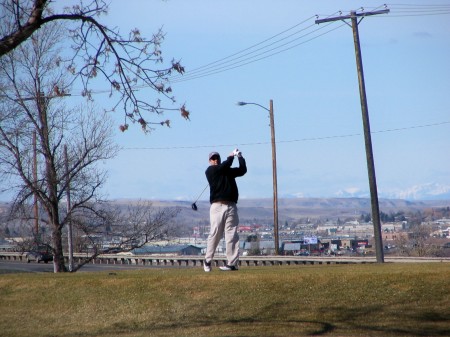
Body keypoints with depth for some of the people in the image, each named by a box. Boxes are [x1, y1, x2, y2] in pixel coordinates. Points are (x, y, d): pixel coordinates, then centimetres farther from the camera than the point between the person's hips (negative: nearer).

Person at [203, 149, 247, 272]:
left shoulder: (229, 171, 22)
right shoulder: (210, 170, 7)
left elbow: (243, 170, 14)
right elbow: (223, 167, -8)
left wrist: (240, 157, 6)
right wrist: (231, 156, 4)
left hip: (231, 206, 4)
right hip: (217, 206, -4)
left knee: (231, 235, -2)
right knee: (215, 234, -8)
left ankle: (232, 263, -5)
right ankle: (207, 260, 4)